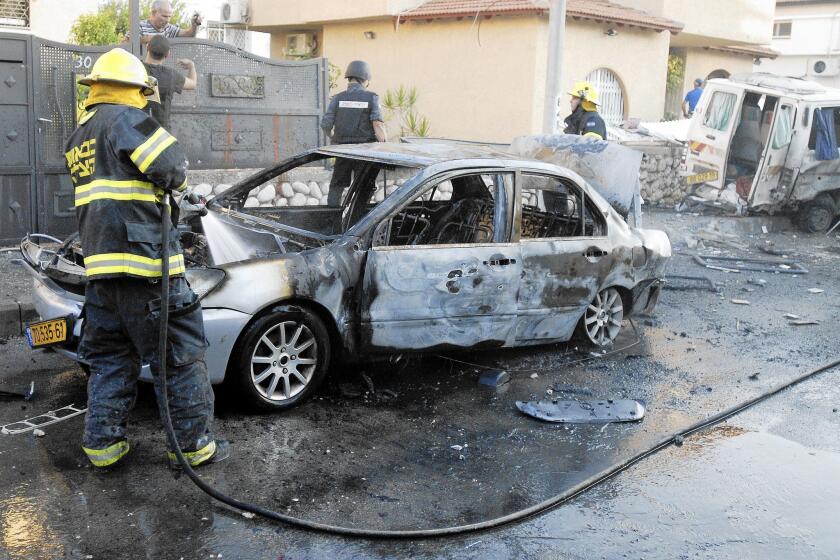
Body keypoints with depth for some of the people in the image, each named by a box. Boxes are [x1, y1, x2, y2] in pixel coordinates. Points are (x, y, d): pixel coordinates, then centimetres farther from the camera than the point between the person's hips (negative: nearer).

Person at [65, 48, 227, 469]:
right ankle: (194, 443, 8)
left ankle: (102, 442, 19)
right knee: (179, 355, 1)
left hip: (100, 265, 8)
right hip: (144, 261, -8)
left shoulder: (78, 138, 19)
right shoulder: (125, 119, -8)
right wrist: (174, 183, 7)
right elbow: (171, 168, -15)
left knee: (109, 357, 17)